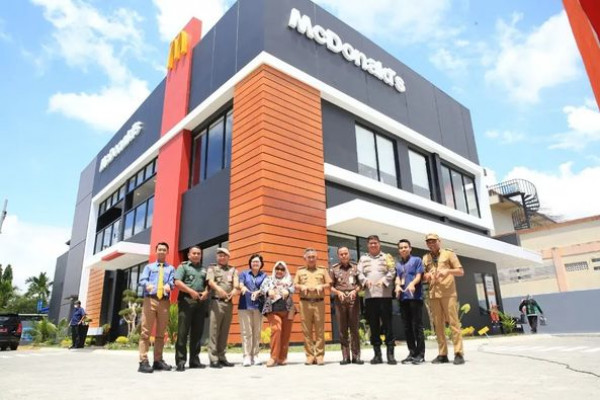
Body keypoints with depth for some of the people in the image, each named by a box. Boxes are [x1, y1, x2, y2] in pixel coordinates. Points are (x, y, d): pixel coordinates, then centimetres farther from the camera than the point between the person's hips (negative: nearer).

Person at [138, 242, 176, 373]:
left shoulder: (171, 268, 17)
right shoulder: (149, 266, 17)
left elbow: (172, 282, 2)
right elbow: (142, 280, 2)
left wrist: (168, 285, -23)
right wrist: (147, 284, -22)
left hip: (164, 302, 1)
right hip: (150, 299, -1)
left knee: (161, 332, 6)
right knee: (146, 331, -6)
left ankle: (158, 360, 13)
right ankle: (143, 361, -5)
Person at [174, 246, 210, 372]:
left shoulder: (204, 269, 21)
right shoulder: (183, 266, 7)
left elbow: (208, 284, 18)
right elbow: (177, 282, -6)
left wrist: (206, 292, -4)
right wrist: (191, 291, -15)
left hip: (201, 302, 5)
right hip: (186, 300, -5)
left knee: (197, 332, 6)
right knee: (183, 331, -5)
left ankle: (194, 360, 12)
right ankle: (180, 361, -2)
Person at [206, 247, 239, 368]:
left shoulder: (233, 270, 16)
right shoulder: (212, 268, 8)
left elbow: (236, 282, 0)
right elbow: (210, 281, -9)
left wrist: (235, 289, -24)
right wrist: (218, 288, -31)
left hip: (229, 303, 3)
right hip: (217, 302, -3)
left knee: (225, 331, 8)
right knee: (214, 331, -4)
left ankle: (221, 357, 15)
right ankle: (213, 359, 0)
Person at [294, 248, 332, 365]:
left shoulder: (322, 270, 14)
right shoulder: (300, 271, 15)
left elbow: (329, 284, 8)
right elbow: (294, 285, 10)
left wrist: (321, 286, -10)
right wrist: (302, 286, -9)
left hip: (319, 302, 0)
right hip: (305, 303, 1)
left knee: (320, 330, -2)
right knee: (306, 330, -1)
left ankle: (319, 356, 3)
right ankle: (310, 356, 5)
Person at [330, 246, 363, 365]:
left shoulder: (355, 267, 9)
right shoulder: (334, 269, 8)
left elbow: (361, 283, 5)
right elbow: (330, 286, 4)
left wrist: (355, 291, -13)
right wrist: (338, 292, -13)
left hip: (353, 299, 0)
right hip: (340, 300, 0)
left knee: (354, 328, 2)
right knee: (342, 329, 3)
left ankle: (356, 356, 7)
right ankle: (345, 356, 9)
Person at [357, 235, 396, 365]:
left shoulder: (387, 257, 10)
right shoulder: (363, 259, 16)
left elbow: (392, 272, -1)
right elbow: (359, 273, 6)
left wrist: (383, 280, -18)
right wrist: (365, 280, -15)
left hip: (385, 295, -2)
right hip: (369, 296, 3)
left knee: (387, 324, -1)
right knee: (373, 325, 6)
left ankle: (390, 353, 5)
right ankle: (377, 354, 13)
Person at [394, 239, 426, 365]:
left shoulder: (416, 260, 6)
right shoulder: (397, 264, 19)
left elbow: (419, 275, -4)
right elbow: (397, 277, 8)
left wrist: (412, 284, -24)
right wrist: (398, 285, -15)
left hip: (415, 296, -5)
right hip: (403, 297, 5)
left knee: (417, 325, -5)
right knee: (407, 327, 7)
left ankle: (420, 354, 1)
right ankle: (412, 353, 15)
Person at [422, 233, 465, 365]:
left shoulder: (449, 254, 7)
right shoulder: (425, 258, 16)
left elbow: (461, 272, 3)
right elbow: (424, 277, 19)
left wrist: (448, 270, -14)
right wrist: (426, 276, -5)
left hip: (448, 293, -3)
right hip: (433, 294, 3)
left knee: (454, 322, -6)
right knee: (438, 325, 4)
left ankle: (459, 353, -2)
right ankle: (442, 354, 8)